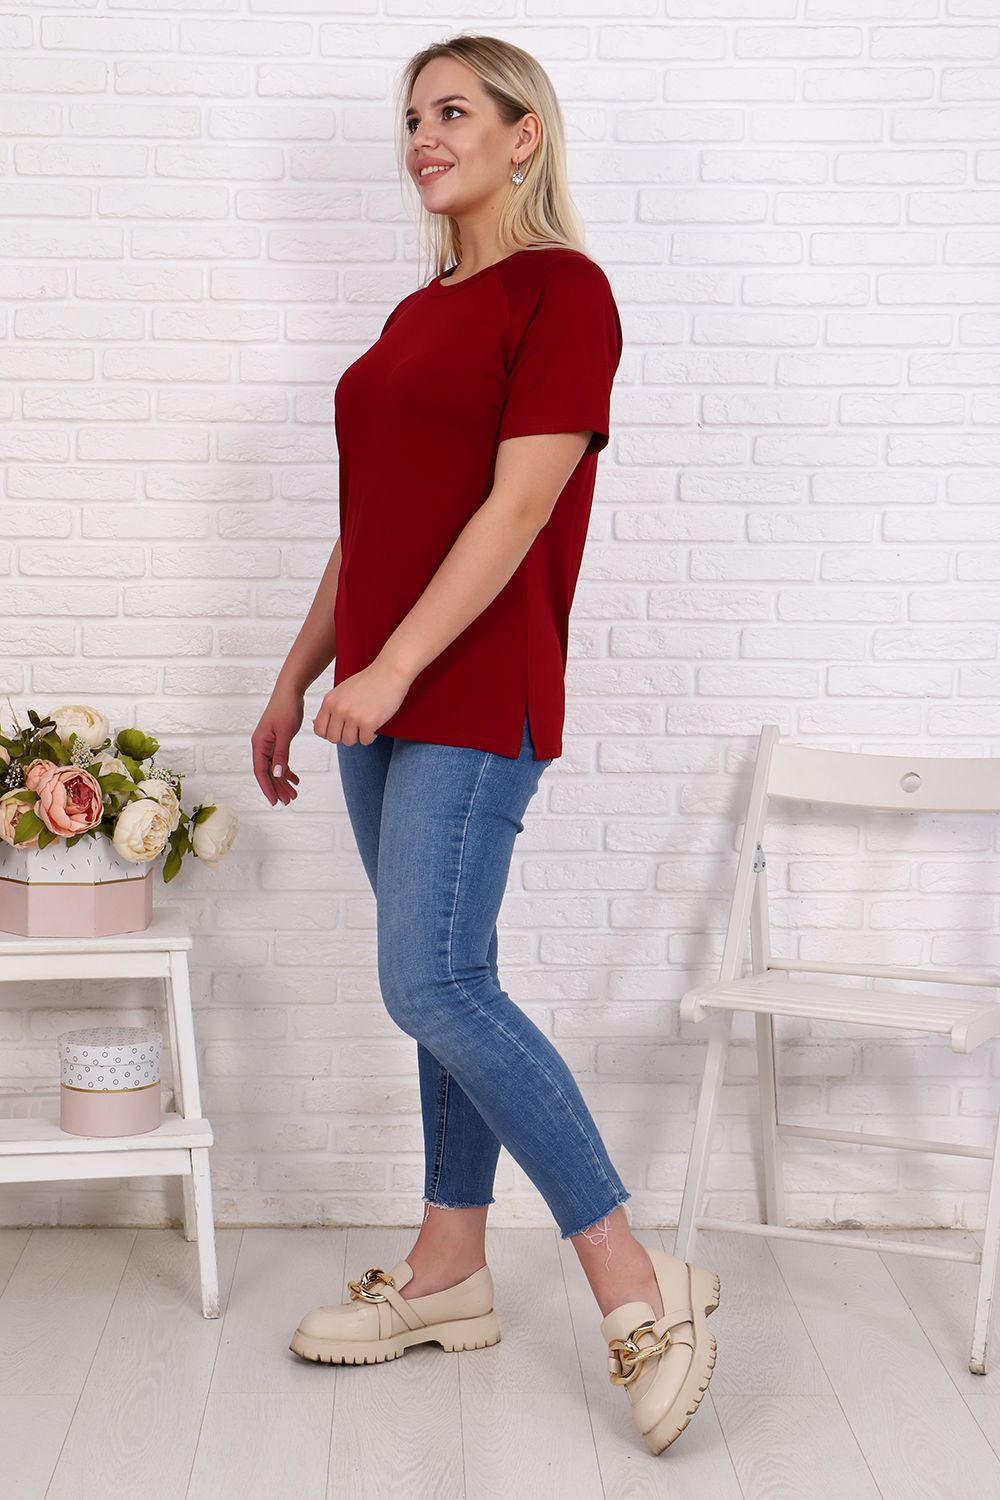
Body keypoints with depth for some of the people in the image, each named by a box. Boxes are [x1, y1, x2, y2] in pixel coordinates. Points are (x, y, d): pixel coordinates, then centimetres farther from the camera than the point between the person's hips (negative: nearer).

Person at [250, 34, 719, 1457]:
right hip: (383, 696, 8)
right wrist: (297, 679, 19)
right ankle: (449, 1272, 21)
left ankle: (639, 1287, -7)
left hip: (473, 693, -8)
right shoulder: (419, 313, 18)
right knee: (446, 983, 12)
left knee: (436, 983, -15)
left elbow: (519, 506, -17)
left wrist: (392, 668, -22)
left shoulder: (562, 288, -7)